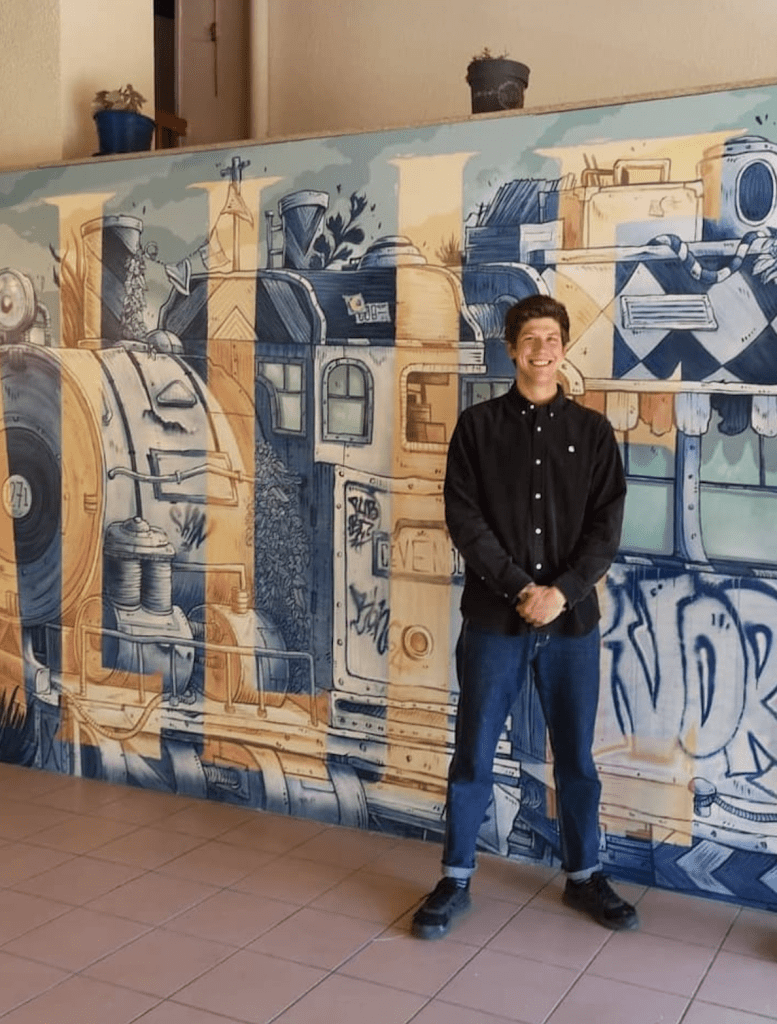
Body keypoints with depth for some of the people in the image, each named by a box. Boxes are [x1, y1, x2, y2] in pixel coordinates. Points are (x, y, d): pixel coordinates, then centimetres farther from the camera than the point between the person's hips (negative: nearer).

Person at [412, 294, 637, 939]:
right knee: (473, 754, 6)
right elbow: (464, 519, -6)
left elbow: (606, 525, -1)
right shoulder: (478, 426, 2)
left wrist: (561, 592, -14)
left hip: (572, 620, 1)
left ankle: (584, 875, 30)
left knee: (577, 756, 12)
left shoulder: (592, 431, 5)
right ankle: (456, 880, 21)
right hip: (494, 618, -1)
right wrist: (521, 588, -14)